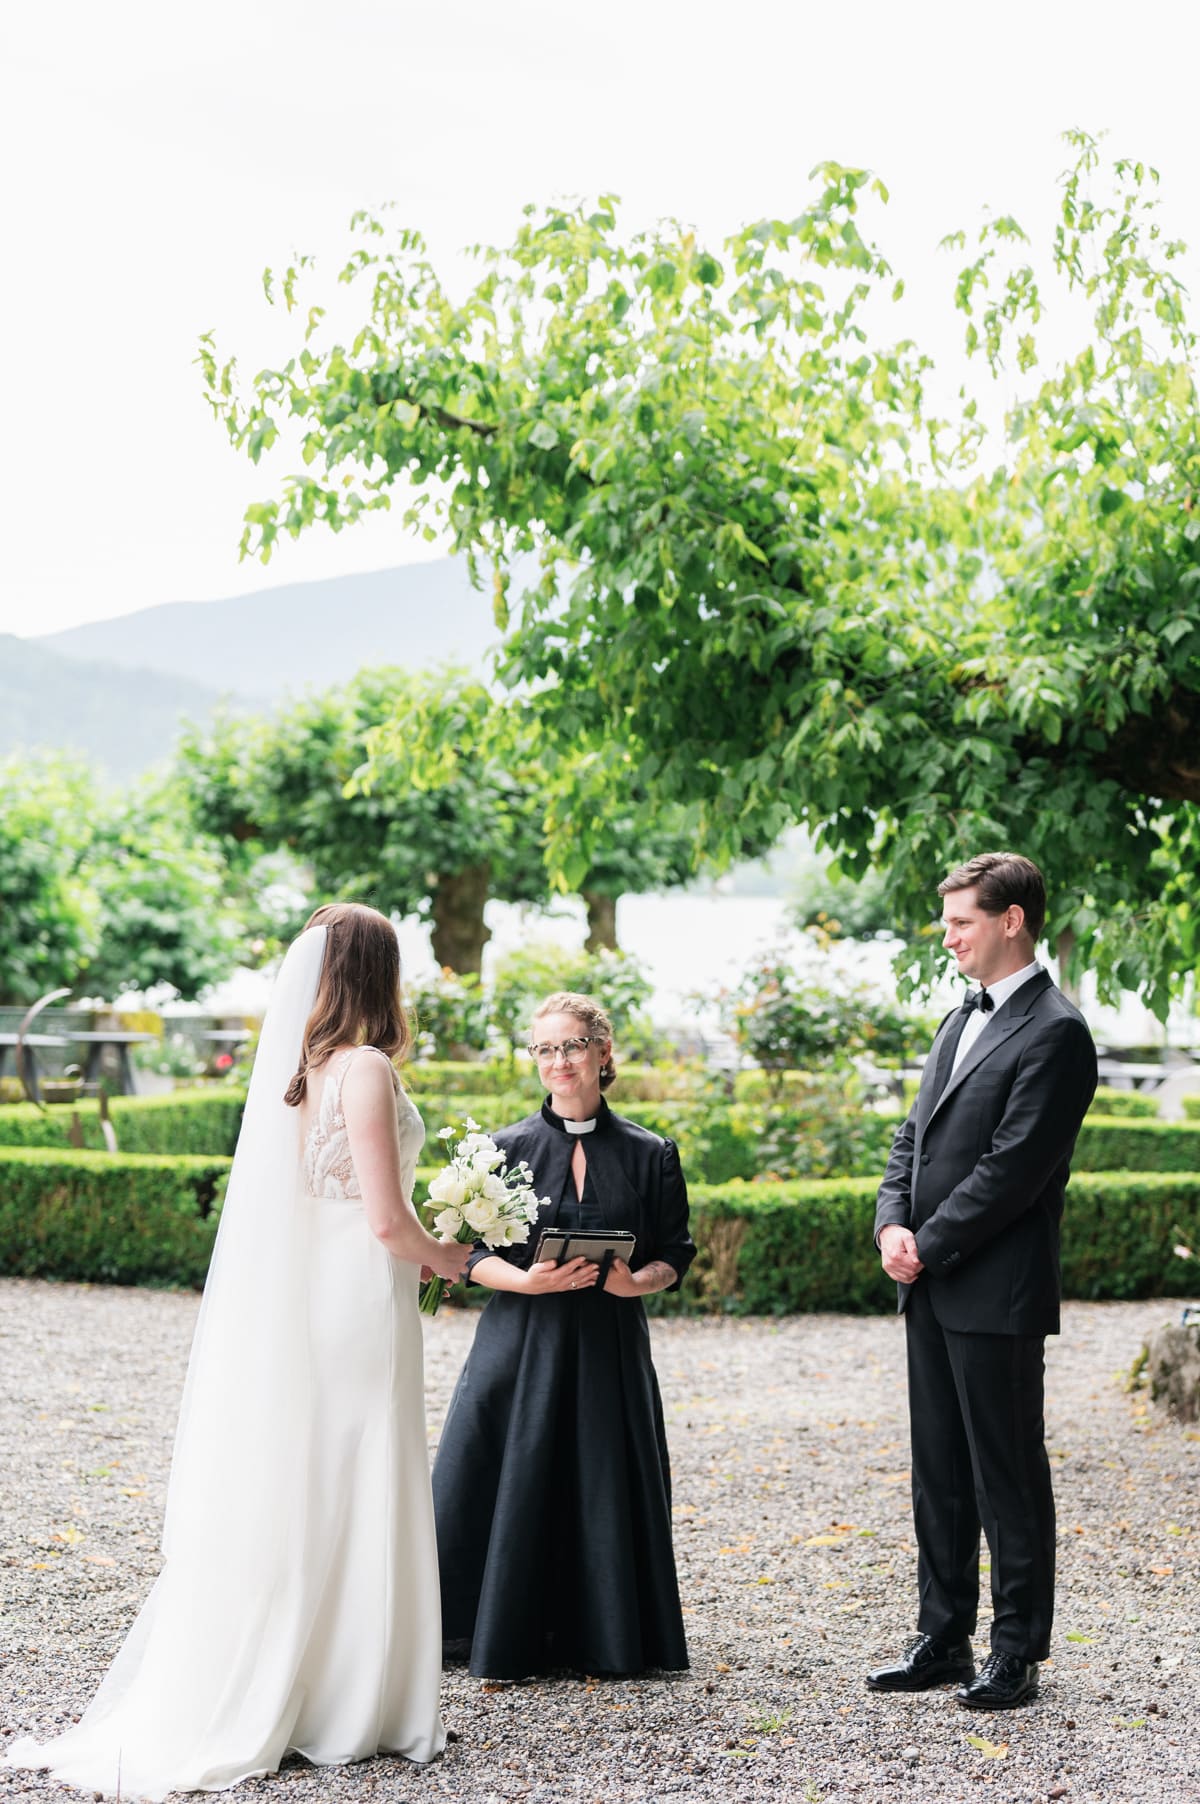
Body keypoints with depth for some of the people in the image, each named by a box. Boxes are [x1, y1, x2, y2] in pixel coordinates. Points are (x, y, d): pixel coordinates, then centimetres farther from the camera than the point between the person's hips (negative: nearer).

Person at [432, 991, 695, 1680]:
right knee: (510, 1488, -1)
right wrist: (527, 1280, -17)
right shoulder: (507, 1148, 3)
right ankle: (503, 1637, 13)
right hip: (521, 1344, 0)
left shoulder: (649, 1154, 4)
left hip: (610, 1349, 0)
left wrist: (637, 1282, -14)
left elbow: (675, 1255, 6)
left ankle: (601, 1637, 17)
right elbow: (472, 1253, 1)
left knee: (606, 1491, 2)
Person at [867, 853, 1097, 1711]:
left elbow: (1011, 1167, -18)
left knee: (1009, 1477, 1)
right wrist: (893, 1223, -1)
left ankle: (1018, 1654, 11)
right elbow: (916, 1136, 16)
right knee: (939, 1473, 14)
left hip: (997, 1294, -9)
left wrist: (928, 1247, -14)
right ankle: (944, 1639, 24)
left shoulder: (1055, 1032, -13)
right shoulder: (962, 1021, 16)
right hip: (933, 1289, 9)